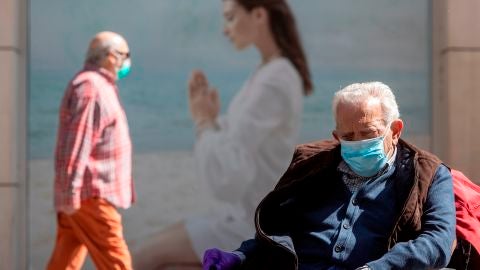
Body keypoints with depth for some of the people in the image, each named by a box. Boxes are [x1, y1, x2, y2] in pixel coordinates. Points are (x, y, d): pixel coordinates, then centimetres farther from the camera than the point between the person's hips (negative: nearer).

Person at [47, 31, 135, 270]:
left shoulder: (100, 88, 22)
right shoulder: (90, 87, -12)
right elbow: (78, 142, -20)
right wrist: (71, 192, -24)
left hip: (79, 196, 10)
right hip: (90, 195, -10)